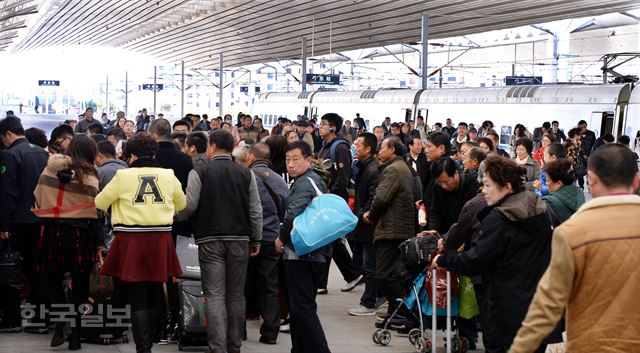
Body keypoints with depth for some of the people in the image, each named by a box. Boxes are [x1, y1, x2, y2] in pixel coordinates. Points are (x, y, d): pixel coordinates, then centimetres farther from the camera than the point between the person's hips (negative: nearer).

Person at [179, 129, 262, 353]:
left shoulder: (199, 173, -5)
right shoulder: (246, 174, 3)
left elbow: (189, 207, -6)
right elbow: (255, 210, 4)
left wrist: (176, 218, 16)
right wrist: (256, 239, 12)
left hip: (210, 240, -3)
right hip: (239, 239, 3)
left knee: (214, 295, -3)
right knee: (236, 294, 10)